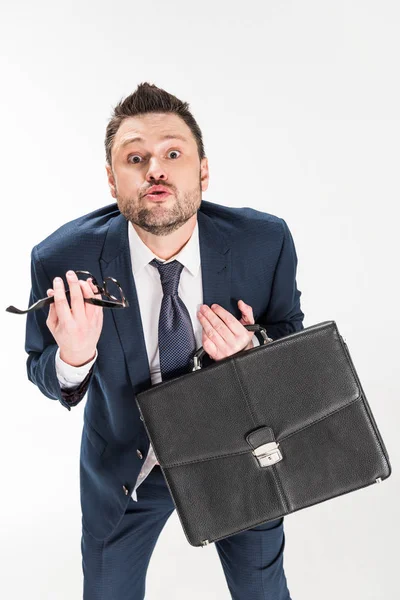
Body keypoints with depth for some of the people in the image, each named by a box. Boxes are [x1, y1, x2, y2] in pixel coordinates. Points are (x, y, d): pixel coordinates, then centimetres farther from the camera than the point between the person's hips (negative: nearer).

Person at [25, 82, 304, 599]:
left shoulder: (265, 242, -23)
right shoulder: (63, 260, -25)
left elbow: (291, 332, -4)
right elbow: (42, 373, -10)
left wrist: (253, 352, -28)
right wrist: (72, 358, -34)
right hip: (123, 468, 0)